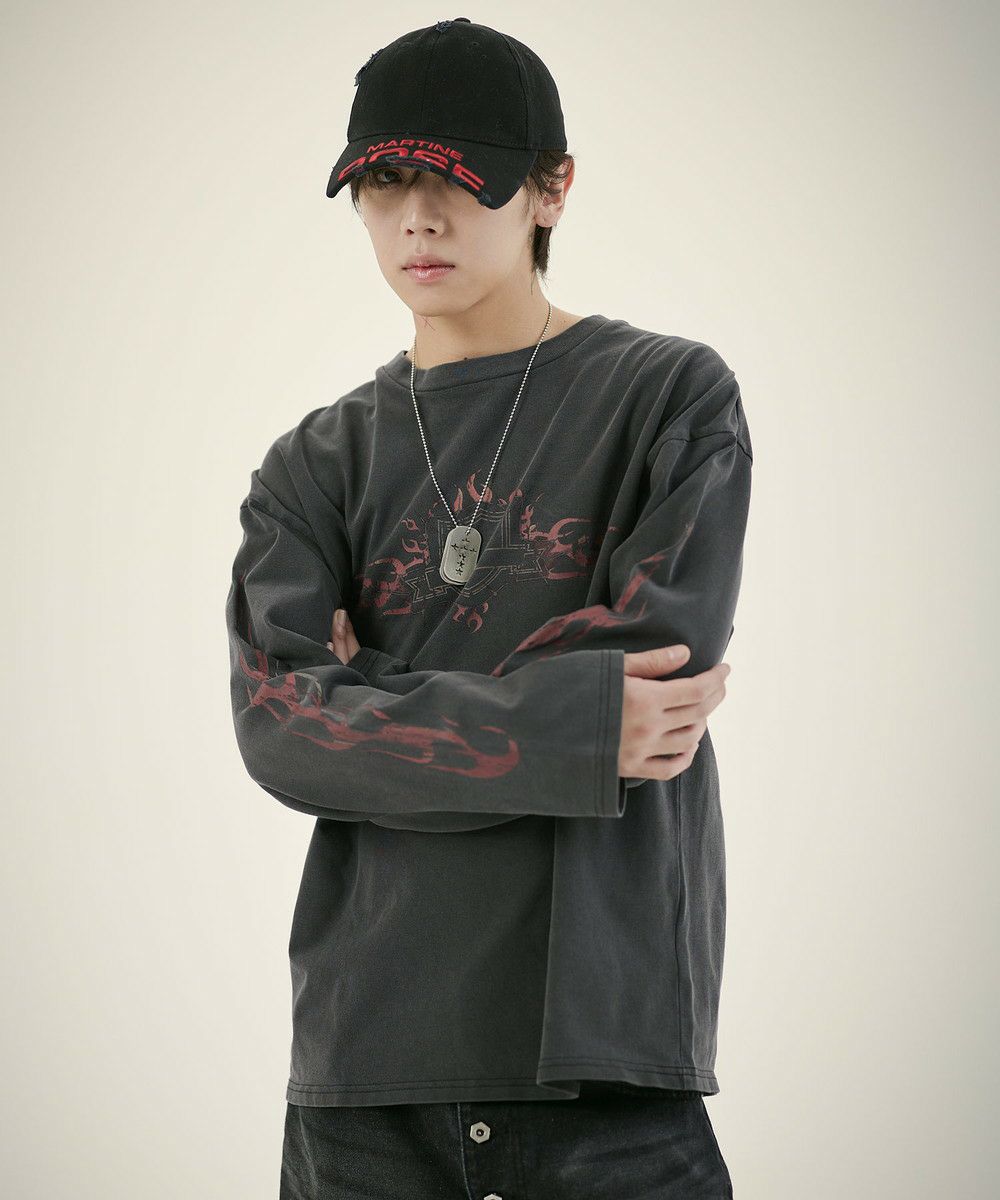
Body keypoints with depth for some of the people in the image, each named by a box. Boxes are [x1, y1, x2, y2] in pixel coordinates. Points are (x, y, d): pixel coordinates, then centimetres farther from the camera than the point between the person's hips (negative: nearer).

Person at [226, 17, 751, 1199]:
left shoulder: (671, 396, 3)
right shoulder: (317, 464, 10)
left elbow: (662, 660, -11)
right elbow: (278, 723, -6)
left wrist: (378, 709, -5)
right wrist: (570, 723, -16)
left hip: (604, 1038, -2)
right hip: (364, 1044, 3)